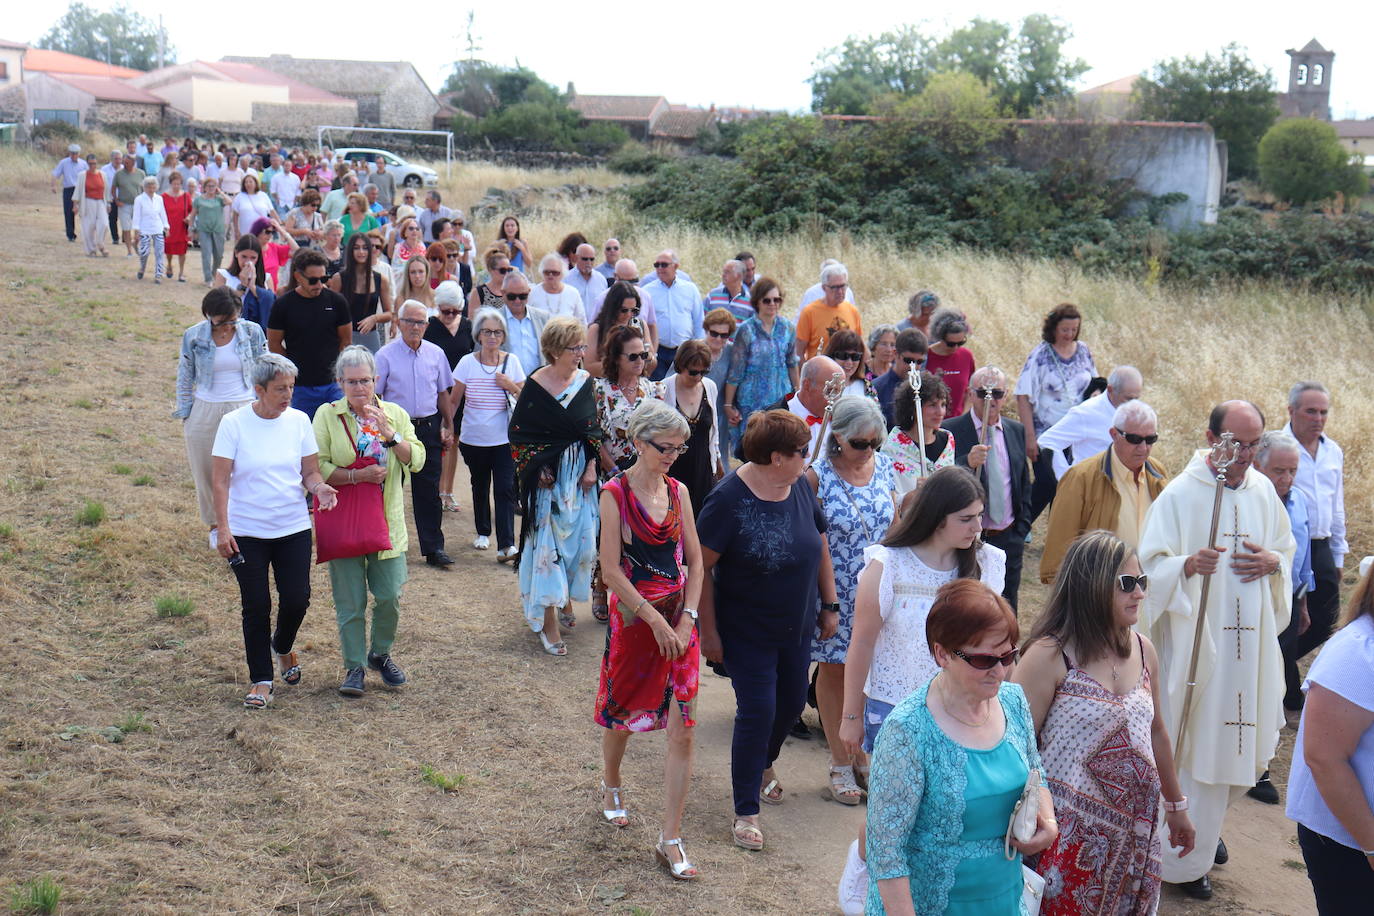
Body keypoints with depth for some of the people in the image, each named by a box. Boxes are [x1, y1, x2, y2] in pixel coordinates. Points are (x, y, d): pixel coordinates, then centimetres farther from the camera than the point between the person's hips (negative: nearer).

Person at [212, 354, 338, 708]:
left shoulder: (299, 420, 2)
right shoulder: (234, 423, -7)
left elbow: (310, 472, 6)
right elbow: (221, 480, -7)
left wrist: (319, 487, -17)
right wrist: (222, 528, -14)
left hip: (293, 528, 2)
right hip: (247, 532, -2)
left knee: (297, 599, -2)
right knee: (256, 605, 1)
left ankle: (282, 647, 32)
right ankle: (261, 681, 14)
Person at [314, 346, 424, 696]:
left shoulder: (395, 414, 6)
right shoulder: (327, 415, -1)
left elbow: (417, 460, -4)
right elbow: (317, 467, -9)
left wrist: (390, 433, -17)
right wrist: (358, 476, -19)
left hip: (387, 520, 2)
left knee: (390, 595, 1)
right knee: (350, 601, 2)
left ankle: (380, 653, 27)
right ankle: (354, 667, 16)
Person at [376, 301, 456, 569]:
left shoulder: (436, 354, 6)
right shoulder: (385, 355, -4)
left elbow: (442, 394, 14)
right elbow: (374, 396, -2)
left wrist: (447, 427, 13)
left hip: (428, 428, 2)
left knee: (429, 490, 4)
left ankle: (433, 548, 9)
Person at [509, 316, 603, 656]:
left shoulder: (585, 381, 2)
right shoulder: (535, 385, -10)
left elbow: (594, 430, 9)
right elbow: (518, 433, -4)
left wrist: (591, 467, -1)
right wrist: (535, 468, -10)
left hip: (580, 472, 4)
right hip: (547, 474, -4)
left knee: (580, 536, 8)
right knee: (546, 541, -3)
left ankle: (565, 595, 34)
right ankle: (548, 622, 2)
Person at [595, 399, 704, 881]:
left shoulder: (678, 491, 4)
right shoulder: (615, 494, -10)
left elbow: (694, 560, 5)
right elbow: (612, 571, -13)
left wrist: (687, 619, -6)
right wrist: (654, 620, -15)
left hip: (678, 620, 3)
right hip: (633, 618, -3)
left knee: (683, 731, -3)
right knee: (622, 714, 16)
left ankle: (670, 840, 3)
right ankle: (611, 786, 47)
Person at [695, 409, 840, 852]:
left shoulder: (800, 488, -4)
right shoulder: (728, 499, -22)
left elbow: (819, 546, 10)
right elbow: (701, 567, -17)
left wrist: (829, 605, 10)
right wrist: (708, 631, -16)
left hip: (798, 626, 6)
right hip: (747, 630, -6)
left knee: (791, 703, 18)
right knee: (757, 712, -6)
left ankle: (763, 763, 49)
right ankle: (746, 812, 9)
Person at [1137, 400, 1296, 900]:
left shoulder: (1263, 490, 4)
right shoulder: (1179, 494, -12)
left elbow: (1287, 549, 16)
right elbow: (1150, 566, -11)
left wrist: (1273, 562, -7)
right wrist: (1187, 566, -32)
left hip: (1251, 641, 5)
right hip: (1195, 639, -5)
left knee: (1238, 742, 14)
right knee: (1196, 745, 1)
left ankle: (1207, 826, 40)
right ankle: (1185, 862, 15)